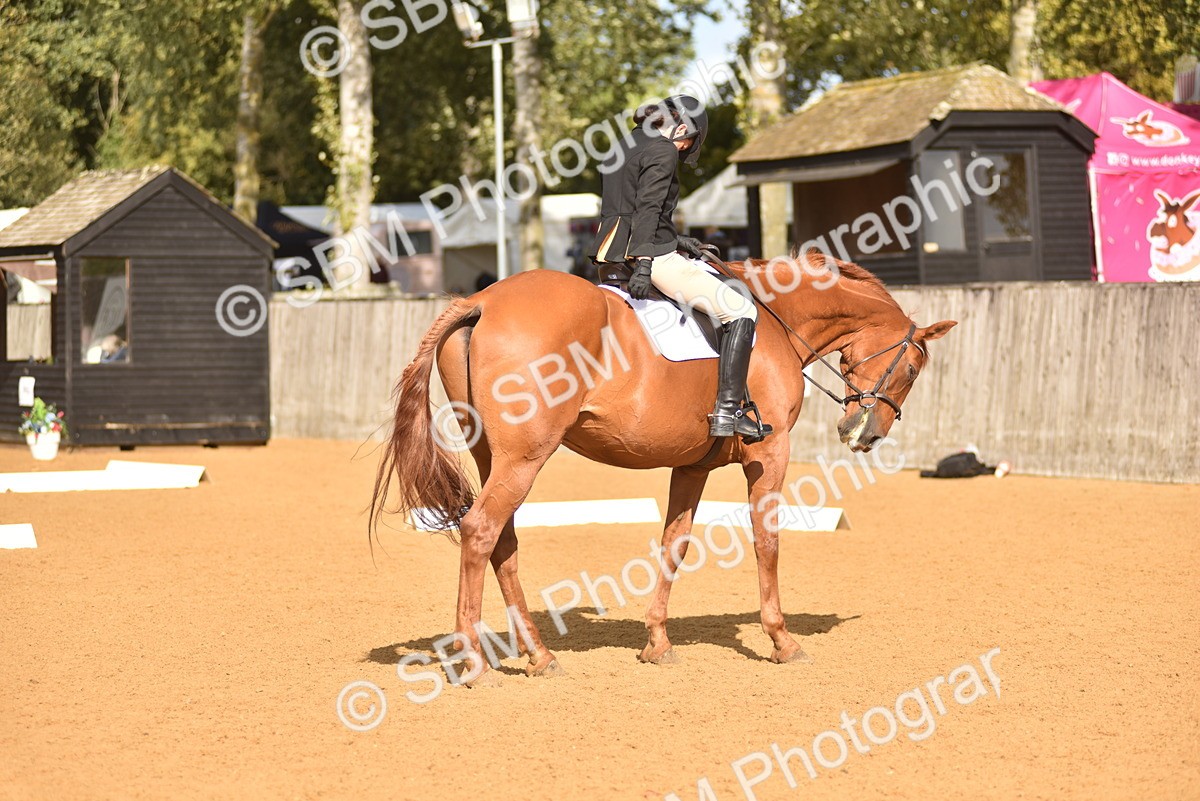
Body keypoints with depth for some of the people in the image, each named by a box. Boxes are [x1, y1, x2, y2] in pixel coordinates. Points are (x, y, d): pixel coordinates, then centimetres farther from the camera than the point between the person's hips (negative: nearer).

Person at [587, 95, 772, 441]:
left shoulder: (622, 149, 20)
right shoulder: (663, 151, -6)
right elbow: (648, 208, -19)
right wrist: (643, 263, -28)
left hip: (610, 252, 10)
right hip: (651, 253, -10)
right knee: (740, 310, -8)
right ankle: (728, 411, -17)